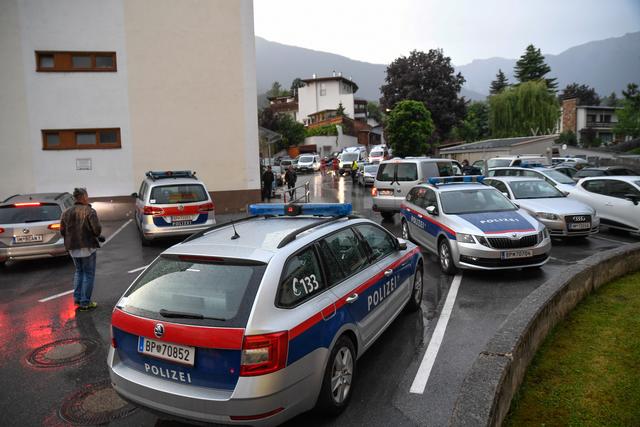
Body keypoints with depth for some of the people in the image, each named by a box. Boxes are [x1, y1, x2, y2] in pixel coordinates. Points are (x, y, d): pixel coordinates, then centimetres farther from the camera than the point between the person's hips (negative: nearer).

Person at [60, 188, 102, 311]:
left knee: (79, 271, 23)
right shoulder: (89, 211, -13)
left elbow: (62, 231, 4)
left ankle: (77, 298, 22)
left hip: (72, 247, 6)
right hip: (87, 246, -6)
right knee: (88, 274, 4)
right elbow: (97, 229, -20)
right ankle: (85, 302, 5)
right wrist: (97, 236, 1)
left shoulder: (66, 213, 5)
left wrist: (71, 239, 17)